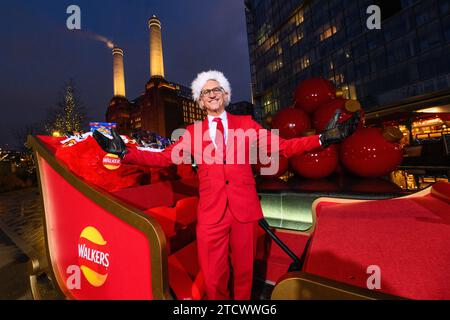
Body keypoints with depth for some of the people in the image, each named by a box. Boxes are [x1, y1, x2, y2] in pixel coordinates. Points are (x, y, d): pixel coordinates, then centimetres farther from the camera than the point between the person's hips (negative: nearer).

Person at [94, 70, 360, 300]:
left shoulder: (246, 123, 6)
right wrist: (125, 152, -2)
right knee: (214, 279, 12)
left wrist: (325, 138, -6)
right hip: (211, 213, 0)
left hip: (245, 209, 1)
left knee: (244, 272, 18)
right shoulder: (193, 132, 7)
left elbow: (282, 146, 3)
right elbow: (165, 158, 6)